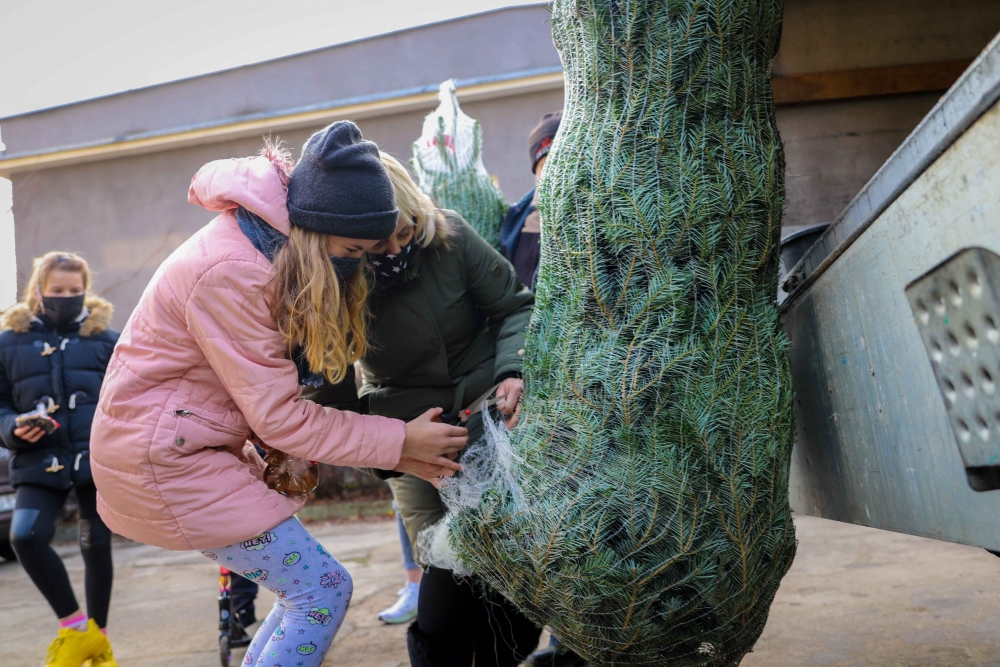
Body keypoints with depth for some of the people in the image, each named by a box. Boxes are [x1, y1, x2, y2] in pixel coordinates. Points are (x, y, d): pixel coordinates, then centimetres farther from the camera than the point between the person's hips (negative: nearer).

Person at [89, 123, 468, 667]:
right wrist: (397, 442, -16)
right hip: (163, 456, -9)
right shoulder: (230, 274, -26)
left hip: (199, 446, 9)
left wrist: (393, 449, -9)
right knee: (323, 590, -8)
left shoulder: (275, 251, 1)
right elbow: (277, 415, -21)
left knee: (305, 589, 11)